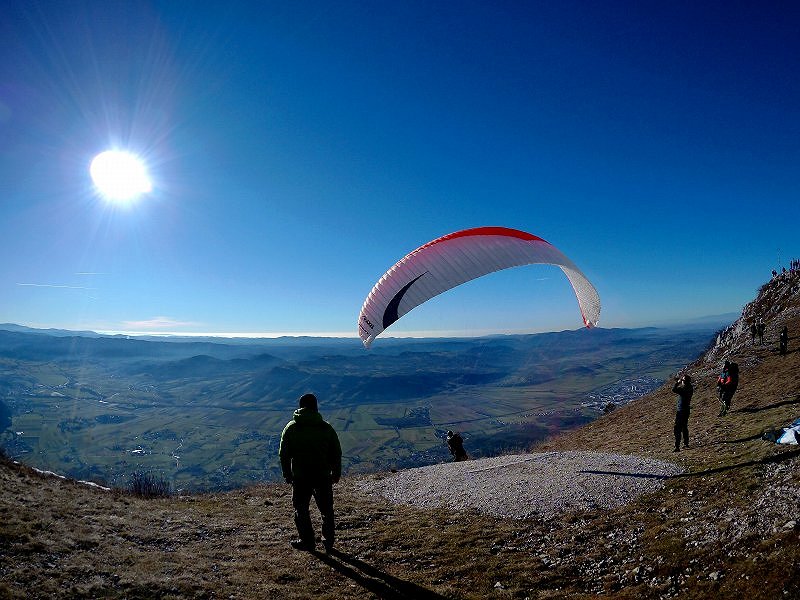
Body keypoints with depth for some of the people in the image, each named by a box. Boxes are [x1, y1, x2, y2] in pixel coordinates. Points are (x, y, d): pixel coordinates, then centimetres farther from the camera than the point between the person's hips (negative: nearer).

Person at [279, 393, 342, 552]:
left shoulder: (291, 428, -2)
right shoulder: (326, 428, -1)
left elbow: (284, 454, 1)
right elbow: (336, 453, 2)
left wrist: (287, 474, 11)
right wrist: (336, 473, 12)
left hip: (300, 477, -1)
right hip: (323, 476, 1)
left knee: (301, 509, 16)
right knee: (326, 510, 15)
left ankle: (307, 541, 21)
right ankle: (328, 542, 21)